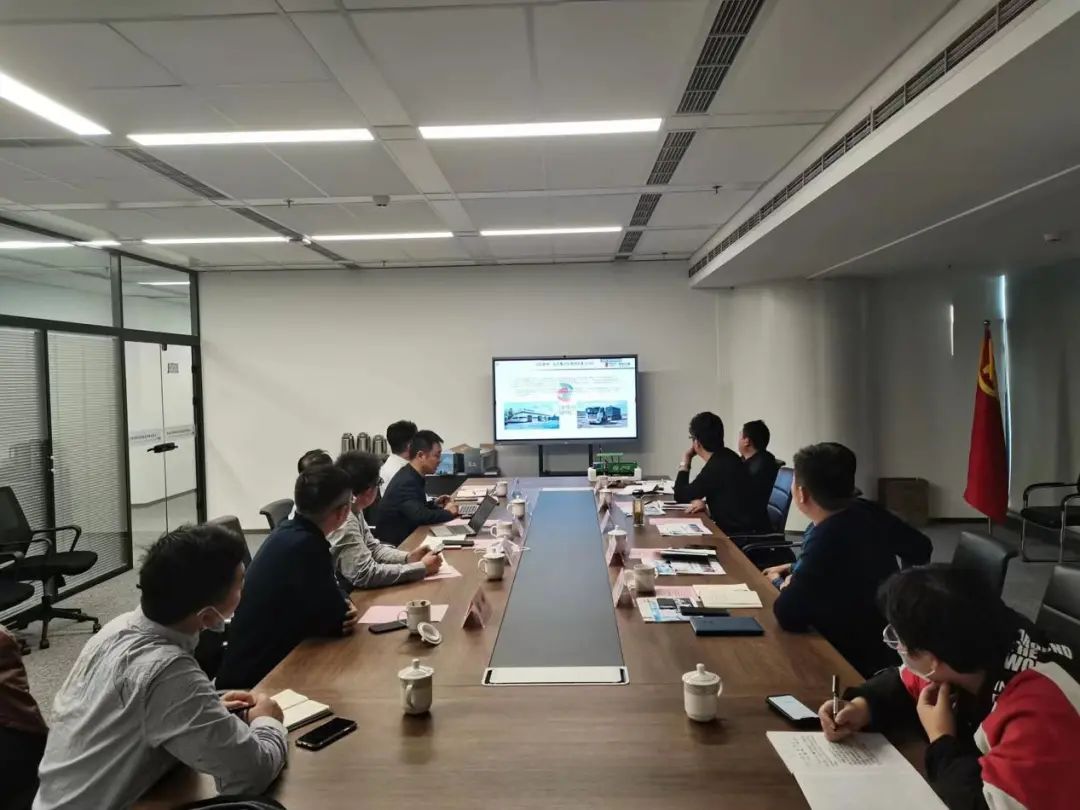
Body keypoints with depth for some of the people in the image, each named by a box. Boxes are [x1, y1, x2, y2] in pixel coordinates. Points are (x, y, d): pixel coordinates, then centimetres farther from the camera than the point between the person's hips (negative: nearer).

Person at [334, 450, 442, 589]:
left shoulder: (353, 510, 2)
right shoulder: (343, 521, -26)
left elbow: (373, 548, 11)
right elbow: (365, 574, -30)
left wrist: (408, 557, -5)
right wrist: (422, 568, -24)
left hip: (354, 590, 8)